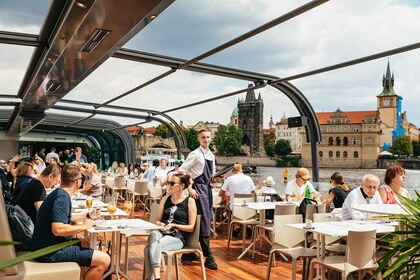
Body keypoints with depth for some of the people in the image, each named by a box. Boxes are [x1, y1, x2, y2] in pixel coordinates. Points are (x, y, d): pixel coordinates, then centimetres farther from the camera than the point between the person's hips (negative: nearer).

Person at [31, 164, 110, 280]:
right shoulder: (62, 197, -19)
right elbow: (58, 229, -30)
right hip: (50, 250, -11)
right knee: (104, 260, -16)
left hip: (49, 245, 11)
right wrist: (83, 226, -17)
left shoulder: (58, 193, 12)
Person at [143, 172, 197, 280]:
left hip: (178, 237, -4)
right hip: (162, 233, 4)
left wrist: (174, 225, -13)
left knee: (149, 248, -32)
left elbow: (191, 227, -1)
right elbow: (157, 220, 19)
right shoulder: (166, 199, 14)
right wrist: (161, 224, -4)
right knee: (153, 235, -35)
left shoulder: (190, 201, 0)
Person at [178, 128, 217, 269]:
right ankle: (208, 257, 1)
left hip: (208, 188, 9)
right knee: (204, 222, -7)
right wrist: (189, 188, -18)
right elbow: (181, 170, -15)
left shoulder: (211, 155, 13)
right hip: (198, 188, -9)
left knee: (207, 220, 12)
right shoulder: (195, 154, -10)